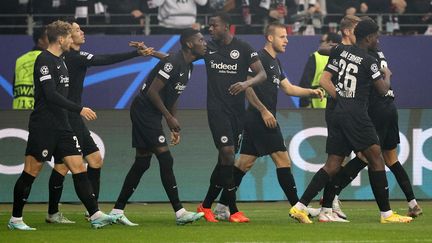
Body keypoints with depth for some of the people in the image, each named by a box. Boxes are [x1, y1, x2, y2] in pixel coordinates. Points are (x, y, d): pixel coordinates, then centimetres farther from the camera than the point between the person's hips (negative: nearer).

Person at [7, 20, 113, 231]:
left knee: (79, 168, 0)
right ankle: (15, 219, 8)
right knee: (31, 172, -1)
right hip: (43, 126, -9)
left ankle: (95, 215, -3)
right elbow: (50, 95, -21)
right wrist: (79, 109, -21)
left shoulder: (60, 61, 15)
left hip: (61, 126, 9)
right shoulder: (44, 60, -13)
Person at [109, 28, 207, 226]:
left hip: (151, 115, 10)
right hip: (144, 111, -10)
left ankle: (117, 211, 12)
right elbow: (152, 91, -22)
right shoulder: (173, 63, -19)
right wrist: (169, 117, -16)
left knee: (142, 162, 9)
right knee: (165, 159, -11)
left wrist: (174, 127, 16)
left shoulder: (187, 67, 12)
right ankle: (179, 213, -11)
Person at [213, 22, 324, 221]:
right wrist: (264, 111, -19)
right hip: (261, 120, -10)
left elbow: (288, 88, 24)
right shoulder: (260, 58, -11)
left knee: (244, 163, 8)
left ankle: (222, 206, 8)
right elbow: (247, 87, -18)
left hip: (255, 121, 10)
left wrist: (311, 92, 11)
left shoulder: (275, 63, 20)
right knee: (283, 160, -7)